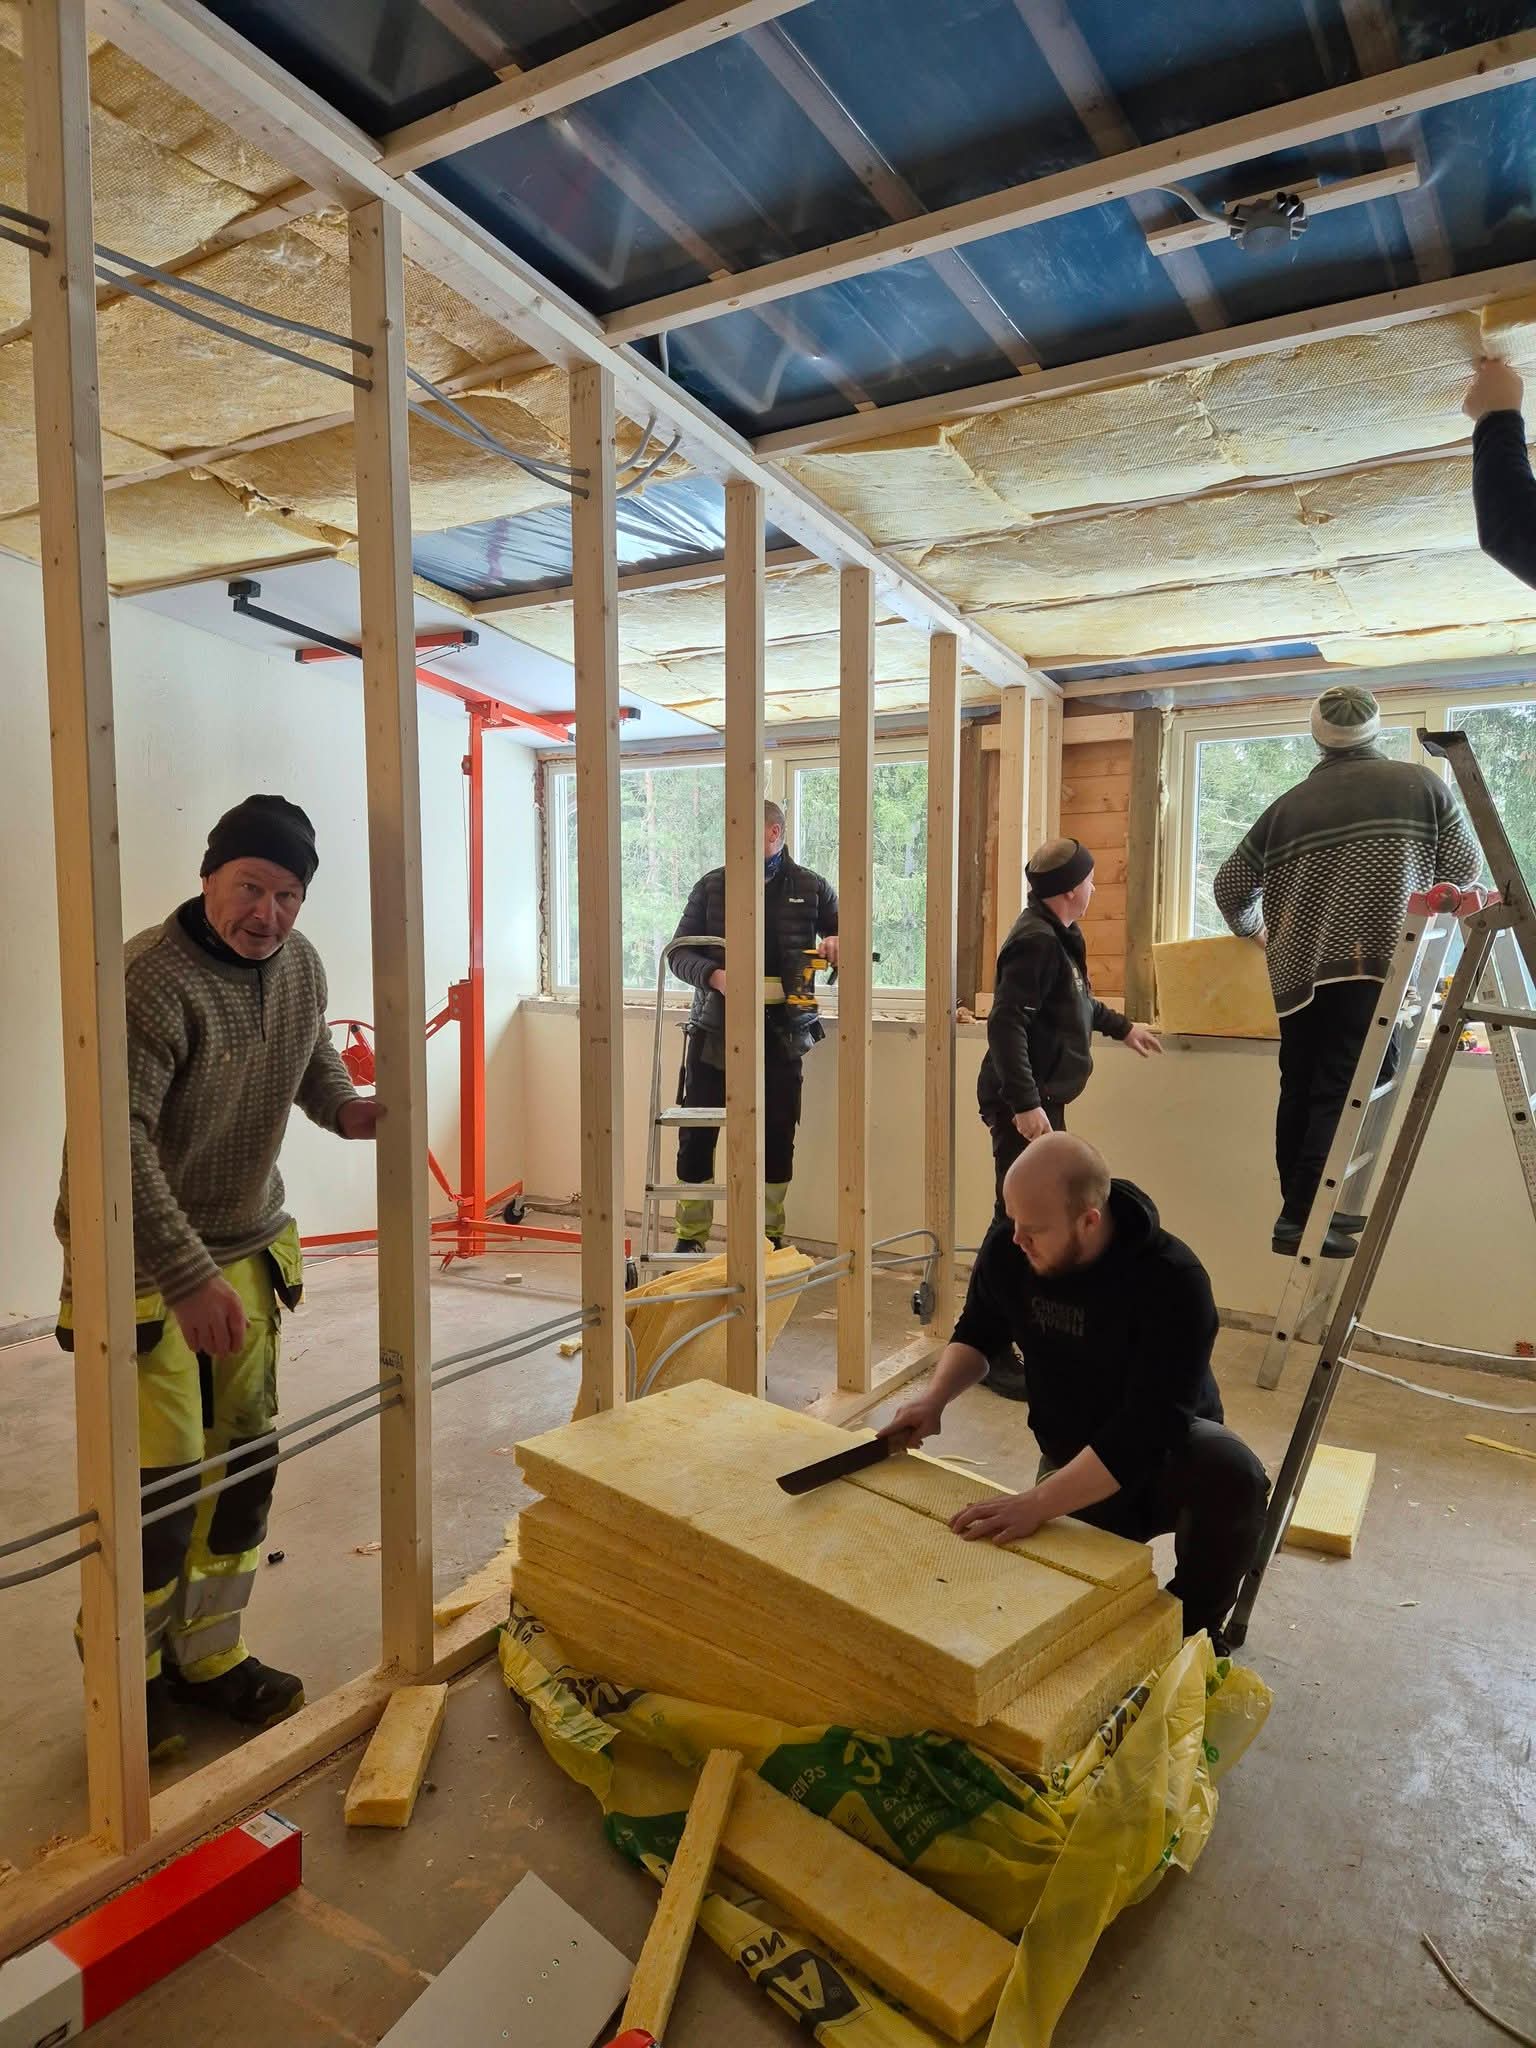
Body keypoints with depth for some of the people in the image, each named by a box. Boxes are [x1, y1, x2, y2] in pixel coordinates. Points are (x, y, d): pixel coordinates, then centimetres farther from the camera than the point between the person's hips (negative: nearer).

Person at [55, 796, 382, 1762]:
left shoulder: (301, 965, 1)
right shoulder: (152, 977, -23)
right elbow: (118, 1140, -28)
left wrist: (345, 1105, -4)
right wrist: (188, 1276, -33)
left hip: (249, 1249, 7)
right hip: (143, 1264, -7)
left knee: (244, 1464, 13)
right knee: (159, 1485, -1)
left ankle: (208, 1654, 33)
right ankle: (128, 1678, 24)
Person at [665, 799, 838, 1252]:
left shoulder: (811, 889, 5)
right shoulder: (712, 885, 4)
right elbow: (679, 952, 2)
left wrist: (836, 946, -14)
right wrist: (715, 977, -19)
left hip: (780, 1035, 0)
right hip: (715, 1032, 0)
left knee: (776, 1138, 8)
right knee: (696, 1137, 3)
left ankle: (771, 1236, 26)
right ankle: (691, 1238, 17)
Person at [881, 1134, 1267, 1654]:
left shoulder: (1172, 1281, -31)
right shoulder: (1007, 1246, -16)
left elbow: (1146, 1432, -36)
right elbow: (977, 1333, 4)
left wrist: (1036, 1503, -41)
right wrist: (935, 1397, -15)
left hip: (1166, 1447, -3)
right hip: (1072, 1461, 4)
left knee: (1232, 1472, -36)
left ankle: (1193, 1628, -8)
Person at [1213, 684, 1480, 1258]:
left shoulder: (1289, 802, 13)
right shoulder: (1418, 783, 7)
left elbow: (1229, 884, 17)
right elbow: (1466, 868, 14)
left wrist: (1253, 928, 36)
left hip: (1297, 971, 4)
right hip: (1369, 965, -4)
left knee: (1300, 1092, 13)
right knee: (1346, 1092, -2)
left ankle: (1302, 1209, 21)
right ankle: (1302, 1217, -5)